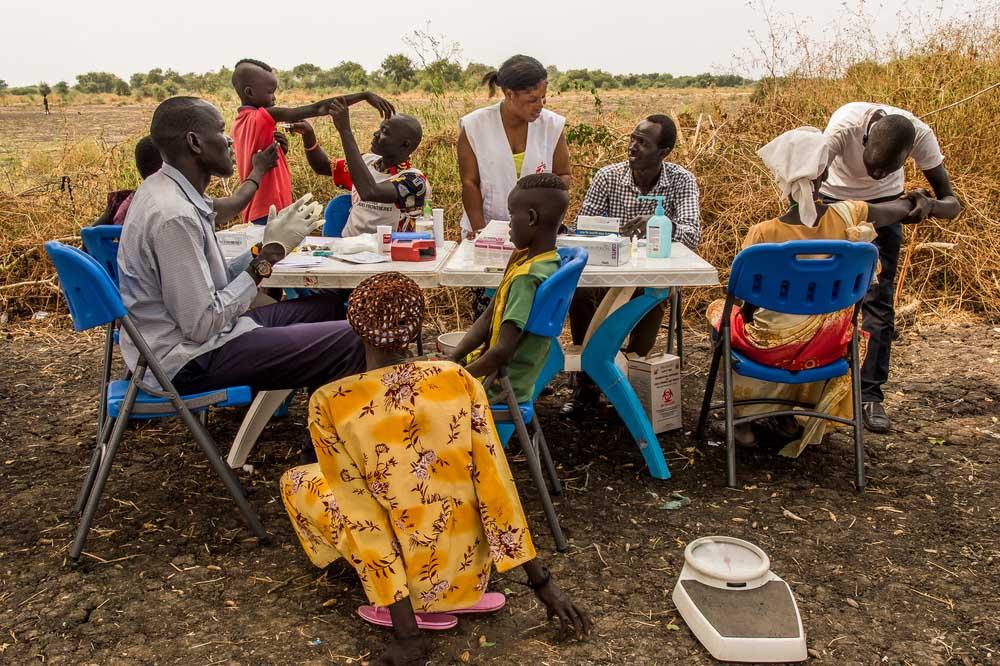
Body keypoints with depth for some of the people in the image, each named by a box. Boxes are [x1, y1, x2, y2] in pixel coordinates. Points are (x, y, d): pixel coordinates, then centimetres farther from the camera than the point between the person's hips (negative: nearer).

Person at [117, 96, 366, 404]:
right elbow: (201, 326, -22)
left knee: (327, 307, 15)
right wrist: (269, 255, -18)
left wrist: (269, 247, 1)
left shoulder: (170, 191, 6)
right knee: (349, 341, -17)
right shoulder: (174, 215, -24)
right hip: (189, 361, -10)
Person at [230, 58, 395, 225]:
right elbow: (315, 109, -19)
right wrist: (364, 96, -19)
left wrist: (278, 149, -2)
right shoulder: (260, 118, -15)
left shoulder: (240, 123, 12)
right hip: (269, 216, -10)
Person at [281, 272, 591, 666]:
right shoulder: (458, 379, -11)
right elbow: (495, 483, -10)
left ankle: (411, 609, 5)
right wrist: (541, 582, -2)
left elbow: (363, 517, -18)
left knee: (296, 481, 17)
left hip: (416, 578, -4)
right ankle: (463, 596, 19)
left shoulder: (328, 405, -17)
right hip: (471, 568, 4)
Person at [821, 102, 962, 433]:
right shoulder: (845, 125, -36)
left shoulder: (921, 135, -29)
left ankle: (870, 395, 1)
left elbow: (952, 203, -21)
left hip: (884, 201, 1)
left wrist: (929, 205, -44)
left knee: (879, 300, -5)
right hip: (834, 197, -1)